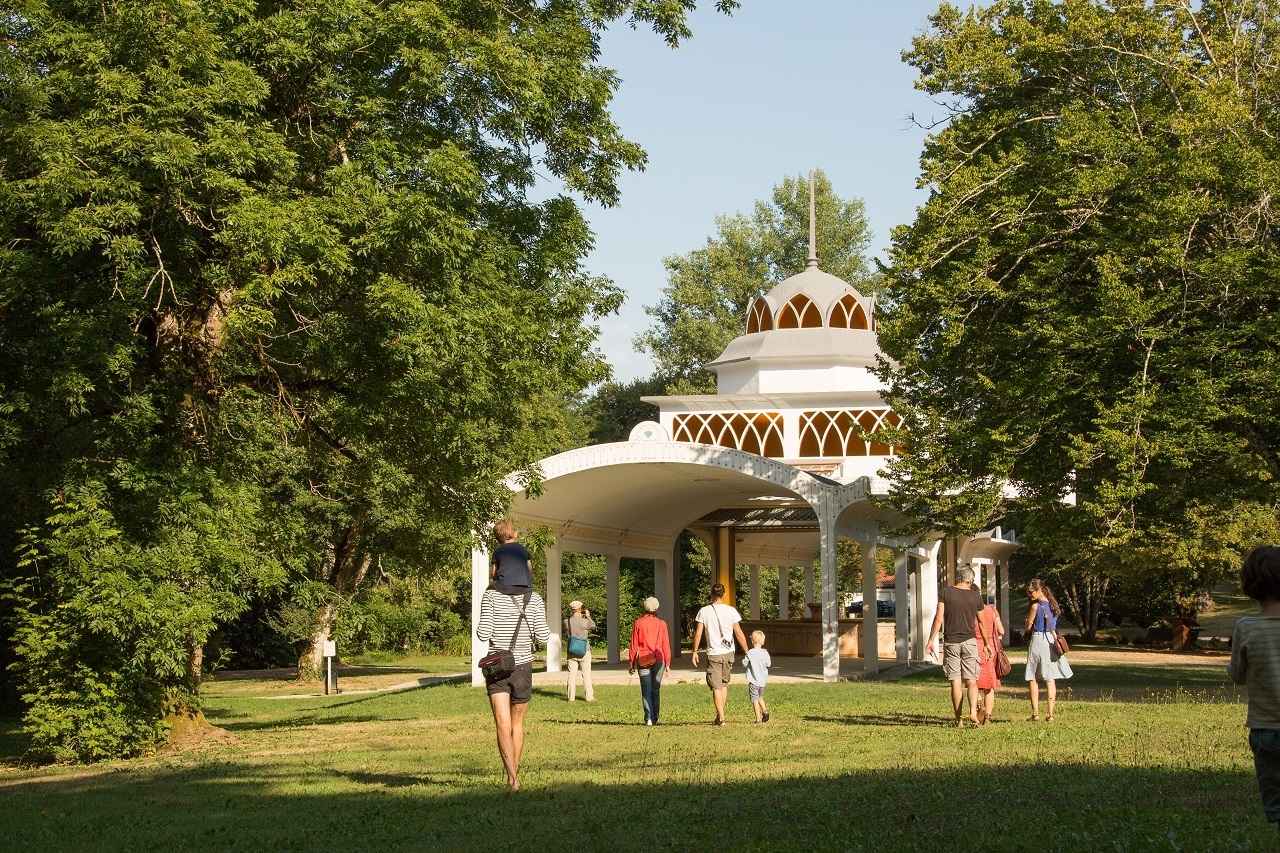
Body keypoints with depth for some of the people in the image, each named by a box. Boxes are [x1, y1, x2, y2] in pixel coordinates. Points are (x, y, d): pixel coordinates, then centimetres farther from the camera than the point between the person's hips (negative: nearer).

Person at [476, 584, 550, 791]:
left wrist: (479, 628, 11)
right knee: (517, 723, 20)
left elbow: (484, 635, -11)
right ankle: (513, 774, 29)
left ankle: (513, 777, -23)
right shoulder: (534, 599, -3)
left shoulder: (491, 596, -7)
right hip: (523, 666, 2)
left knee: (503, 726, -8)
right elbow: (543, 636, -7)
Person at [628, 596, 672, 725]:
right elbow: (666, 645, 2)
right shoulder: (661, 624, 0)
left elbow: (634, 645, -1)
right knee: (656, 690, 11)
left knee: (646, 690, 1)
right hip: (658, 660, 1)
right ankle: (655, 718, 12)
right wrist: (667, 663, 9)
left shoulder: (638, 623, -3)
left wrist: (631, 664, 5)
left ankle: (649, 718, -11)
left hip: (643, 661, -1)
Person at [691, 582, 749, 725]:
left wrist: (695, 652, 9)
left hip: (713, 654, -2)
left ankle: (721, 718, -7)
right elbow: (739, 634, -2)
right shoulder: (731, 610, -4)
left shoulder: (704, 611, -6)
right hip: (728, 653, 2)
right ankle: (720, 715, 21)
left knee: (716, 687, 1)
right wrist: (747, 652, 7)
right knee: (724, 684, 18)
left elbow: (698, 634, -4)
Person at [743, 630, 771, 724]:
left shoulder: (750, 653, -13)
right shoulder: (765, 653, -3)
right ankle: (765, 710, 7)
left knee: (754, 699, 1)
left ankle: (758, 718, -1)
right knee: (760, 697, 26)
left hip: (753, 680, -5)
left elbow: (744, 663, -8)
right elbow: (769, 664, 2)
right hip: (763, 680, 5)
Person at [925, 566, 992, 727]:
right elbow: (981, 623, 13)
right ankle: (973, 711, -20)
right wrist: (986, 643, 26)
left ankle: (959, 720, 4)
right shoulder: (976, 596, 3)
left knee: (955, 682, 4)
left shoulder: (946, 593, -2)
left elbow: (938, 618, -7)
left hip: (951, 642, 0)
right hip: (969, 641, 0)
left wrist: (931, 641, -3)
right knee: (971, 680, 4)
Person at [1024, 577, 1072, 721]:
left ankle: (1035, 712, -1)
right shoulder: (1054, 604, 6)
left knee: (1033, 678, 4)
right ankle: (1050, 713, 3)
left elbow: (1028, 627, -7)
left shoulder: (1036, 606, -13)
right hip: (1052, 640, 6)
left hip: (1038, 640, -6)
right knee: (1050, 678, 7)